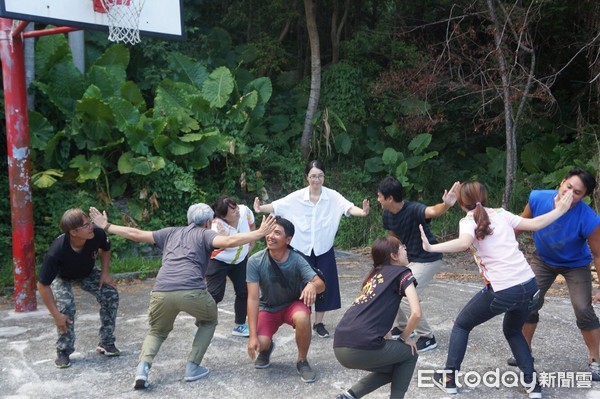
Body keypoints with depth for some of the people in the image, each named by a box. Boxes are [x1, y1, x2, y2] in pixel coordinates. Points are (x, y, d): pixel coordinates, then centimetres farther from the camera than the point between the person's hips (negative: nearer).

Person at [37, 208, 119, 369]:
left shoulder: (97, 234, -34)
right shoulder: (56, 252, -43)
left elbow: (105, 249, -6)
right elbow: (42, 285, -31)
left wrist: (105, 273, -14)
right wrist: (56, 315, -30)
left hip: (88, 273, 4)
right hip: (62, 277, -4)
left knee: (111, 295, -9)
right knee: (66, 307, -26)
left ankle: (106, 343, 8)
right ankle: (63, 352, -4)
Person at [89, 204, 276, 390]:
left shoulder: (170, 232, 28)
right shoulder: (205, 234, 16)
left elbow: (136, 234, 30)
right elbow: (228, 241, -4)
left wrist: (106, 226, 40)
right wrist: (260, 233, -3)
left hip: (161, 292, 3)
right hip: (191, 291, -3)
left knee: (157, 332, 29)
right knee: (209, 321, 28)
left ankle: (143, 367, 1)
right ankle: (192, 367, 16)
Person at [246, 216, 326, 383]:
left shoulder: (296, 260, -24)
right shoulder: (255, 261, -22)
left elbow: (321, 284, -30)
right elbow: (253, 298, -21)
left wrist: (313, 285, -57)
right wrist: (252, 335, -24)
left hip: (294, 303, -1)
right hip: (268, 307, 1)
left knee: (302, 318, -35)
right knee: (260, 342, -24)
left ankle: (302, 361, -7)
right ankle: (266, 348, 18)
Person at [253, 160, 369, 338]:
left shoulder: (332, 196, -9)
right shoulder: (297, 197, -8)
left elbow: (348, 207, -22)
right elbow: (277, 206, -13)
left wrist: (362, 211, -43)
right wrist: (261, 208, -32)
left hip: (324, 249, 1)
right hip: (302, 249, -1)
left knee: (324, 285, 5)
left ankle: (319, 323, 23)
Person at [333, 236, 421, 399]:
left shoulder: (373, 274, 26)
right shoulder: (402, 272, 6)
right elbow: (416, 313, -5)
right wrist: (404, 338, 11)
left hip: (340, 348, 7)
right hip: (362, 348, -7)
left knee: (392, 368, 30)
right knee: (410, 353, 22)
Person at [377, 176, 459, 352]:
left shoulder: (413, 210, -30)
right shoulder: (387, 216, -7)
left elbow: (433, 211, -52)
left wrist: (446, 204, -73)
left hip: (428, 260, -8)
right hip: (408, 258, 9)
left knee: (406, 298, -14)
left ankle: (427, 338, 4)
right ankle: (401, 328, 36)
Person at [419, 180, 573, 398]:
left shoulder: (468, 220, -2)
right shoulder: (501, 213, 13)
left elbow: (464, 243, -23)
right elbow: (535, 224, 12)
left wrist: (431, 247, -25)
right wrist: (560, 210, 25)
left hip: (502, 291, -5)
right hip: (529, 284, 5)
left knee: (461, 325, 18)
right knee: (513, 330, 32)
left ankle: (449, 378, 19)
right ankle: (531, 381, 20)